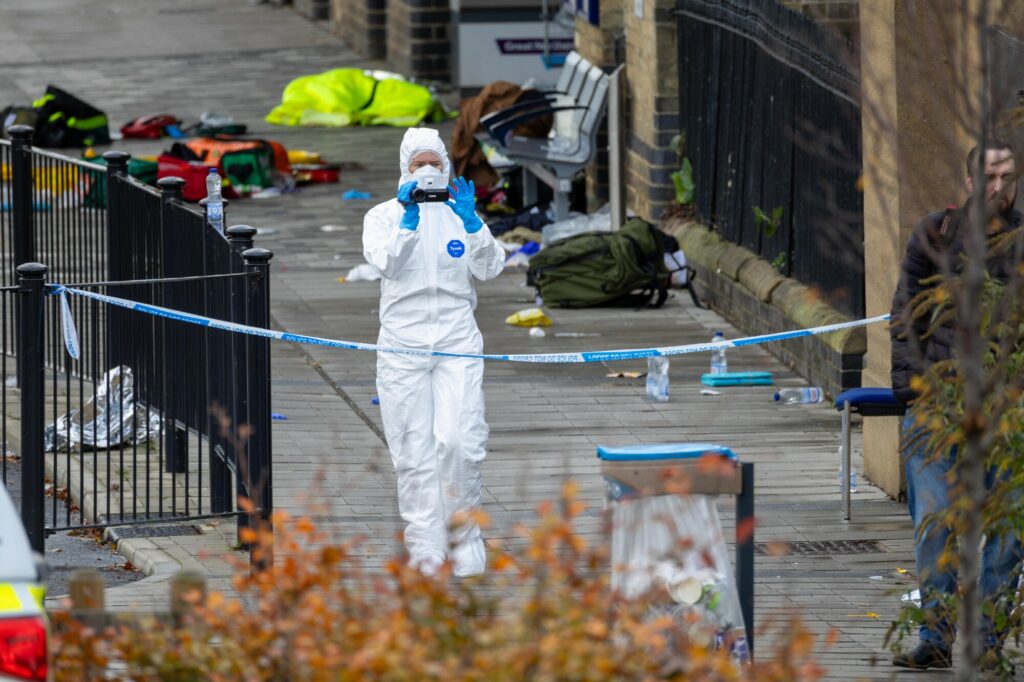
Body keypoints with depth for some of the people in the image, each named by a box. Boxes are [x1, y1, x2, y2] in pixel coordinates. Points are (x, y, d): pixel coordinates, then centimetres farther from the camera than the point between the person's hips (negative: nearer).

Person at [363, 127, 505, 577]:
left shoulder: (459, 215, 10)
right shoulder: (384, 216, 6)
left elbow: (490, 268, -2)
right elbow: (385, 262, -12)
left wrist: (470, 222, -16)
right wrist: (408, 220, -24)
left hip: (457, 339, 0)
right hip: (403, 342, 0)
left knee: (460, 440, -13)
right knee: (414, 451, -2)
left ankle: (464, 534, 6)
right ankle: (425, 547, 4)